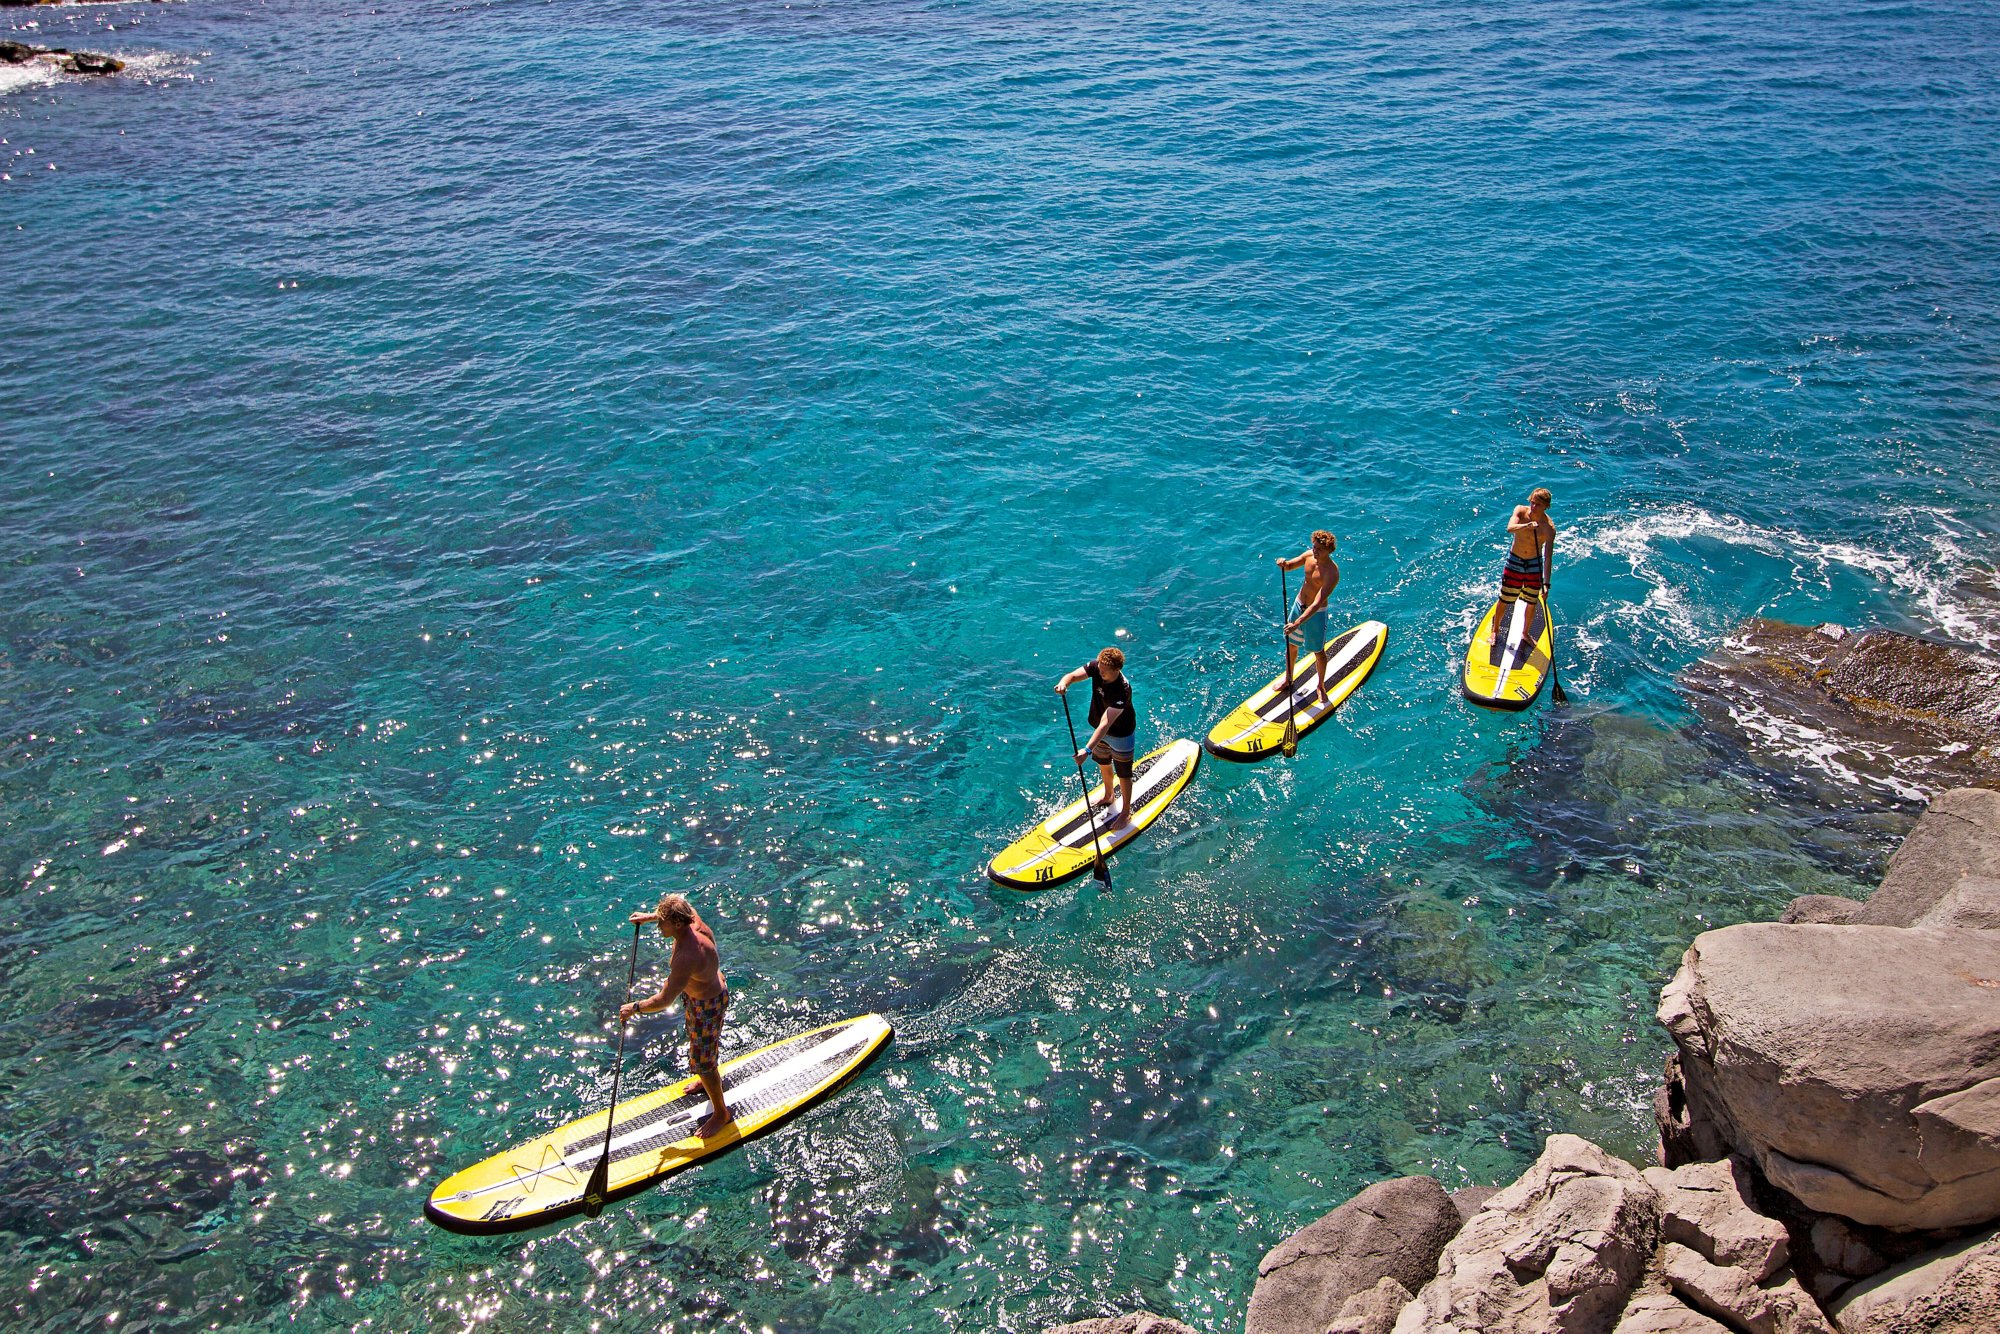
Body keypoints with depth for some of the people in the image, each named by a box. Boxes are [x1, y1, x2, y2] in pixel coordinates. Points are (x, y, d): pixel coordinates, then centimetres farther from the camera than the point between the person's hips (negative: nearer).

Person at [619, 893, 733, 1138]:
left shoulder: (687, 957, -43)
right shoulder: (691, 918, -20)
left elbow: (663, 1001, -35)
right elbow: (681, 910, 10)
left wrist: (634, 1008, -20)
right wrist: (650, 916, 10)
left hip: (706, 1005, -9)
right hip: (713, 988, 9)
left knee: (702, 1062, 9)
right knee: (703, 1046, 33)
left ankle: (721, 1113, 29)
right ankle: (711, 1081, 60)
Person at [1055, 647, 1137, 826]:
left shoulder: (1121, 691, -40)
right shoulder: (1096, 667, -22)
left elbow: (1105, 724, -45)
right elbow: (1072, 676, -20)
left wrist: (1087, 749, -52)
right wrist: (1063, 683, -46)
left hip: (1120, 734, -7)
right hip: (1100, 729, 7)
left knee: (1123, 774, 13)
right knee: (1103, 764, 28)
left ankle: (1126, 812, 35)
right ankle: (1109, 797, 54)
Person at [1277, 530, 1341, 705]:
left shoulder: (1332, 573, -30)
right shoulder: (1309, 555, -9)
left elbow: (1316, 605, -36)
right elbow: (1290, 565, 8)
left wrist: (1297, 623, -43)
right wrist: (1283, 563, -19)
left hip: (1316, 613, -6)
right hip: (1298, 605, 6)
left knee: (1319, 651, 13)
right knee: (1291, 645, 20)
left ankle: (1321, 687, 34)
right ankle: (1288, 679, 42)